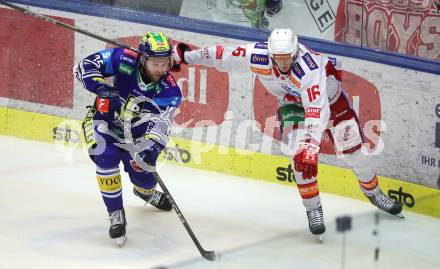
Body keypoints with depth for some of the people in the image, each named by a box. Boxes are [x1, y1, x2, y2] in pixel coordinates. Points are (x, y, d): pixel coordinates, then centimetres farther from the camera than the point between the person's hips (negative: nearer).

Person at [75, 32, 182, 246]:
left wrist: (151, 148, -47)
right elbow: (85, 66, -21)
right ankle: (116, 214, -13)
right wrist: (103, 87, -38)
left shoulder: (170, 91, -21)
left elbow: (160, 124, -28)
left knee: (145, 178, 6)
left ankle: (145, 191, 49)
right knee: (106, 157, -30)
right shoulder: (123, 60, -27)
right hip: (103, 122, -3)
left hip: (135, 134, 3)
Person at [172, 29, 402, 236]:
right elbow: (224, 56, -19)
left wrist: (311, 147, -57)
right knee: (300, 155, -17)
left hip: (327, 95, -2)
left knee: (352, 150, 1)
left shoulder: (308, 68, -43)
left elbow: (317, 110, -48)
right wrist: (186, 56, -15)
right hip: (292, 101, 3)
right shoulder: (258, 55, -32)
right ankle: (313, 210, -6)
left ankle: (373, 192, 26)